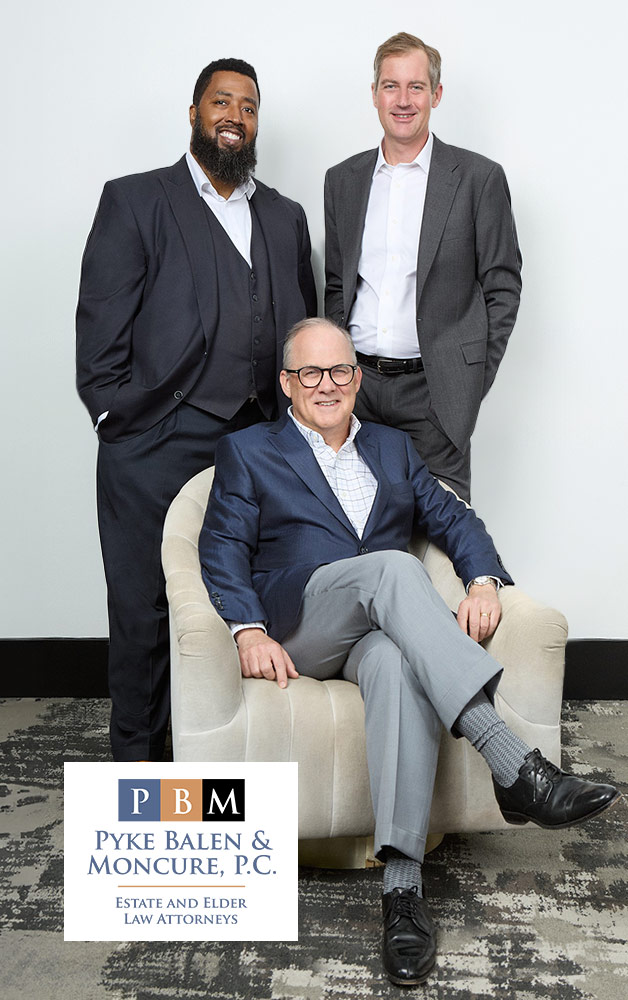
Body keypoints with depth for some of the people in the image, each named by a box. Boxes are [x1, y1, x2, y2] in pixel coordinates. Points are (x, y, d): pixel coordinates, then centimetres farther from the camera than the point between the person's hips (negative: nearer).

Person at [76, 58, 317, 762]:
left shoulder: (284, 217, 18)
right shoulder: (135, 201, 4)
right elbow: (100, 326, -1)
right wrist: (118, 421, -8)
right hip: (156, 447, -3)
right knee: (144, 609, 3)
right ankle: (136, 758, 18)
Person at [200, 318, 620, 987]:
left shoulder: (393, 449, 26)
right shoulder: (247, 453, 17)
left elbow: (453, 519, 17)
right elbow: (223, 550, 5)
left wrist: (484, 579, -6)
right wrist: (249, 631, -14)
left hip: (383, 628, 2)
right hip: (299, 629, -2)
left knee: (398, 662, -38)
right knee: (392, 567, -36)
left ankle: (402, 886, -42)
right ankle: (514, 768, -45)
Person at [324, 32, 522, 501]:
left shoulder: (478, 177, -1)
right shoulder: (343, 179, 11)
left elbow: (503, 286, 0)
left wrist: (476, 380, -4)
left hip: (436, 390, -3)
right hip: (357, 384, 3)